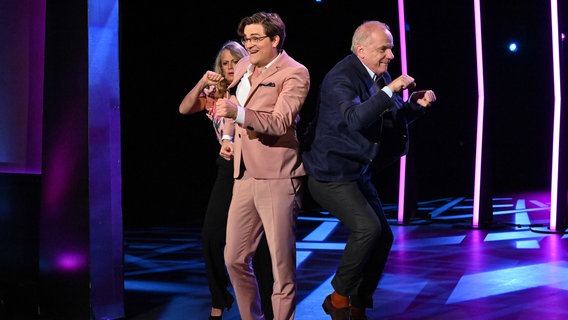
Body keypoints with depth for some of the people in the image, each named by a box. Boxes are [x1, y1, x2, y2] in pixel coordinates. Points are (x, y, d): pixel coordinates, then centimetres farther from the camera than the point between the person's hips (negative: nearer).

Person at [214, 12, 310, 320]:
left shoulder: (294, 73, -8)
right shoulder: (243, 66, 14)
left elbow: (281, 122, -22)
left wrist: (238, 113, -34)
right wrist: (228, 136, 21)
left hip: (277, 178, -7)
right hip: (244, 176, 8)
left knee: (282, 265, -2)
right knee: (234, 258, 12)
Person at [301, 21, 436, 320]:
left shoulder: (381, 76, 6)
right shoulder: (340, 78, -19)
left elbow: (395, 118, 17)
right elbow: (355, 120, -35)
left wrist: (416, 104, -2)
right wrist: (389, 90, -34)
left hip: (357, 172, 9)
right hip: (330, 174, -9)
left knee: (383, 236, 8)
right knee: (368, 228, -24)